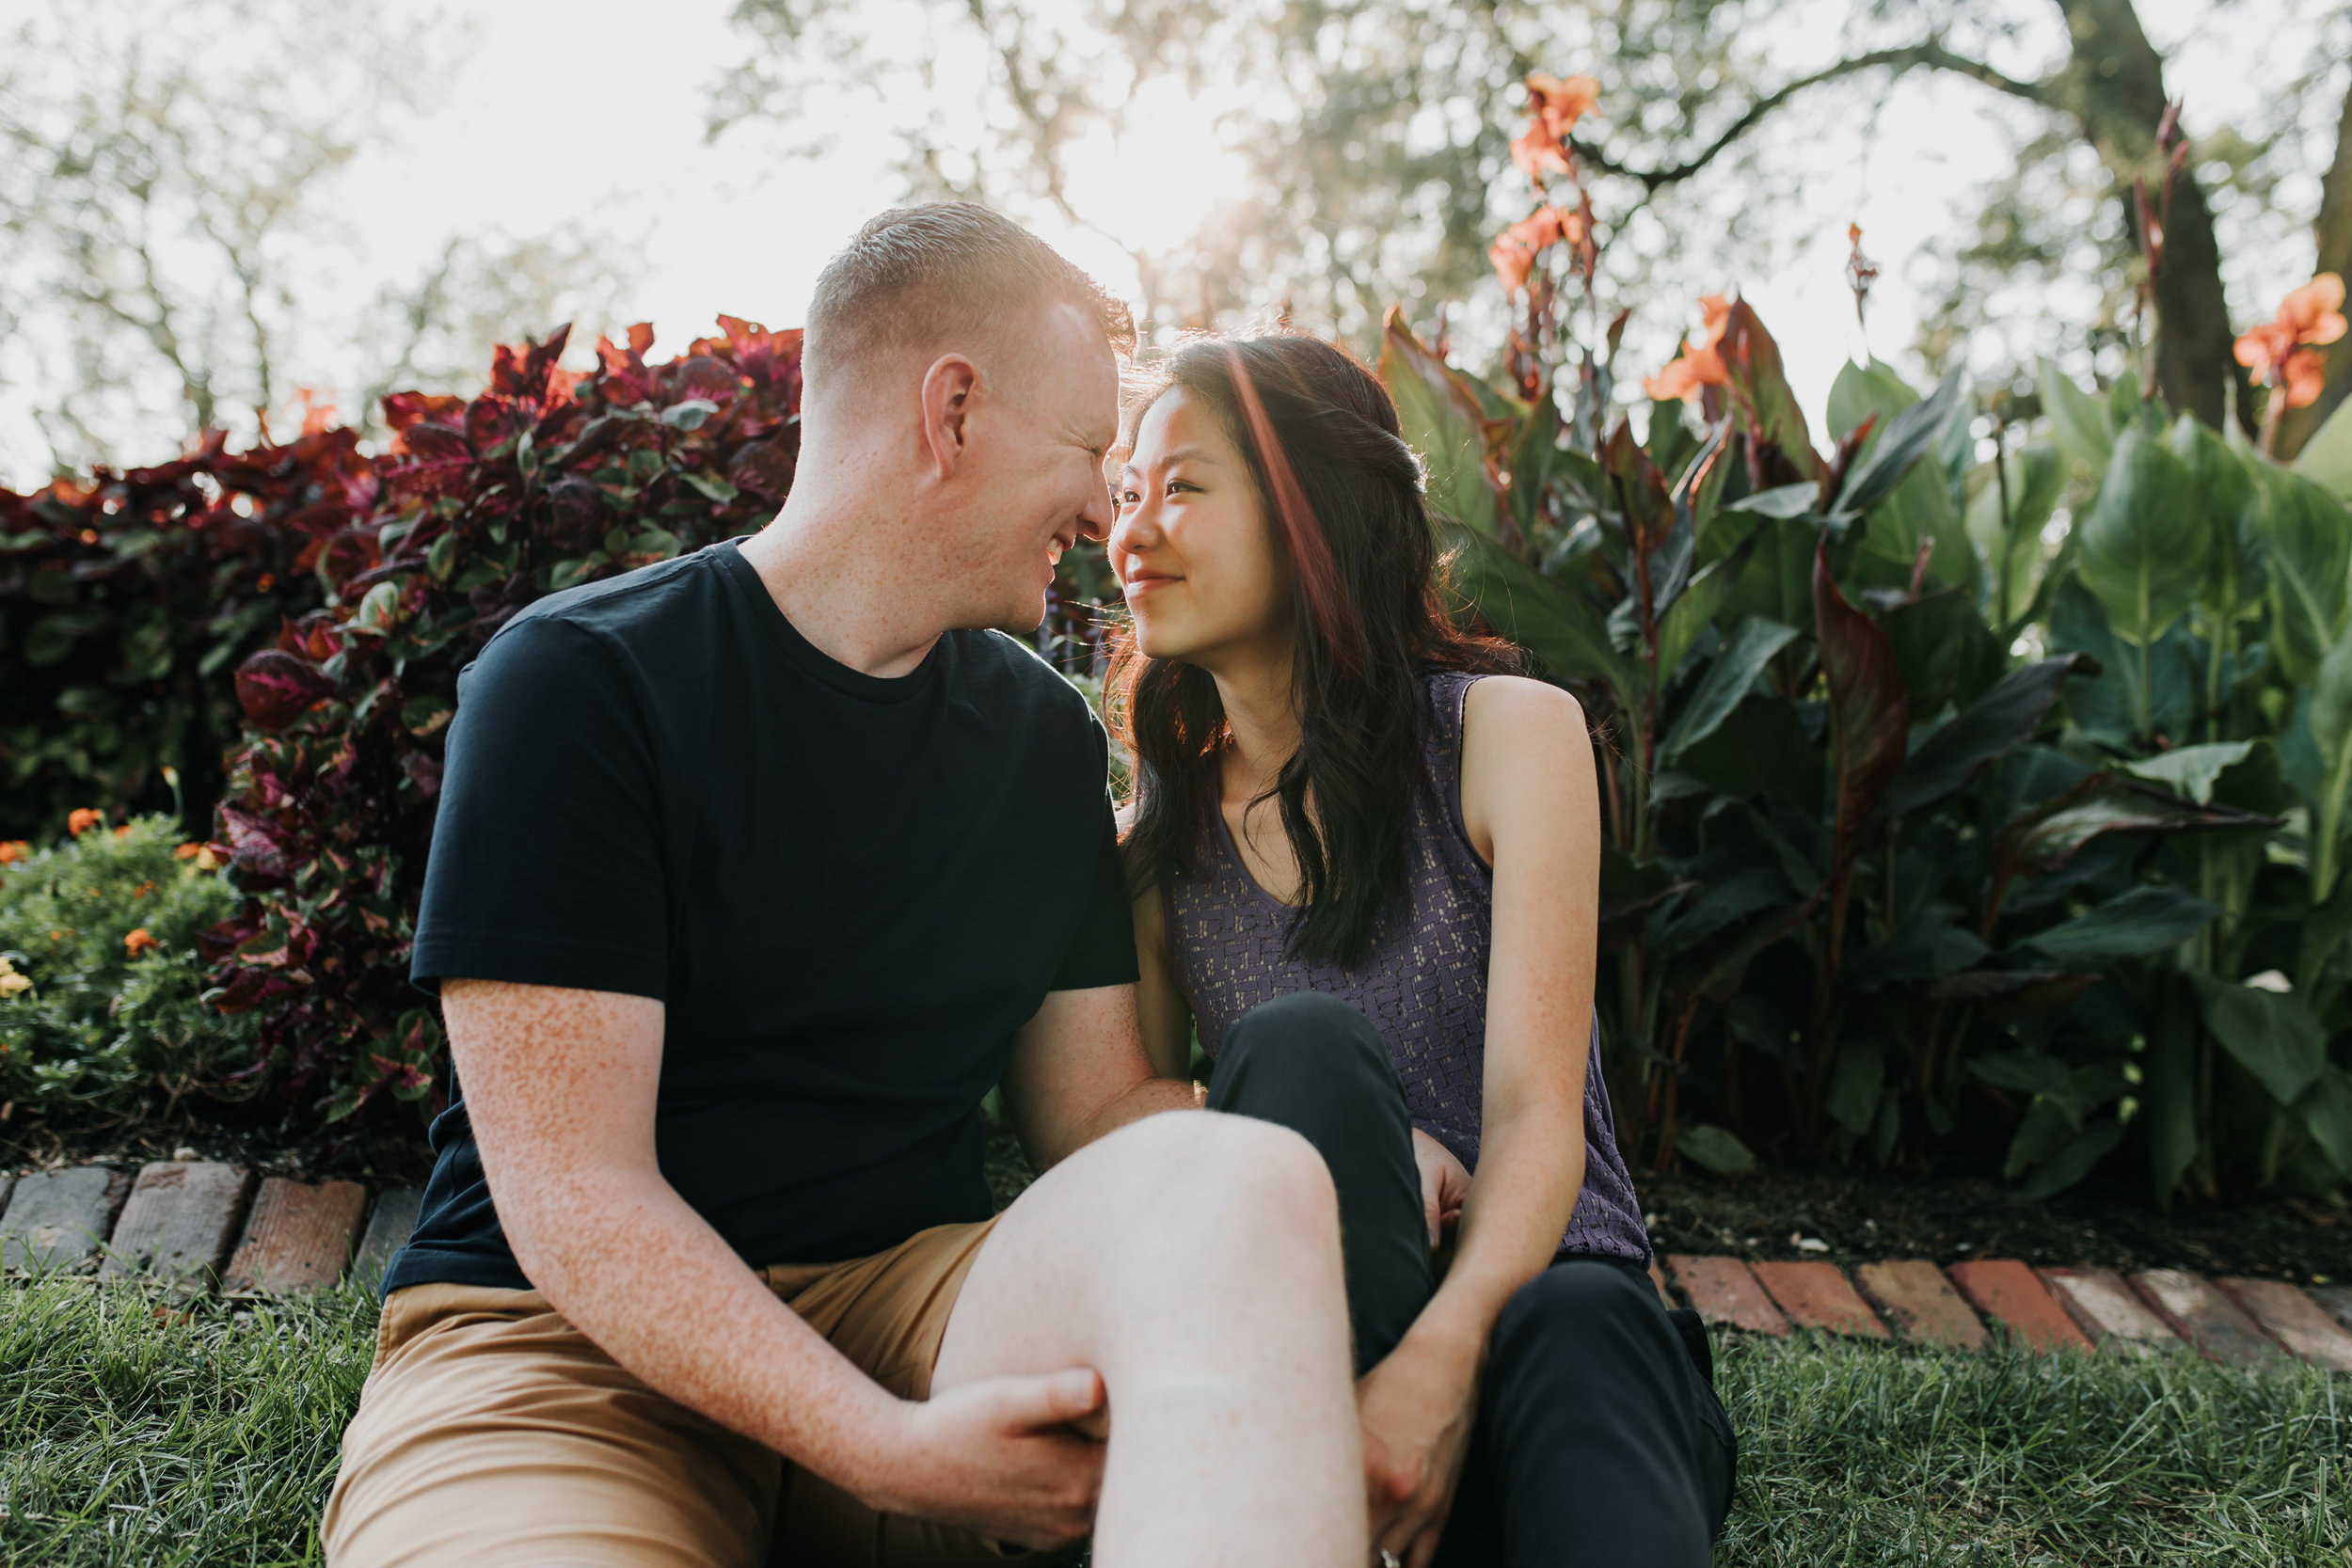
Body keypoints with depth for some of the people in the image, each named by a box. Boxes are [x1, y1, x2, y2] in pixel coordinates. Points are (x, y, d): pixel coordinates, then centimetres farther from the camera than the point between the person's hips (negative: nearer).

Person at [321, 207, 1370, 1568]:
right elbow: (572, 1194, -14)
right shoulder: (581, 680, -8)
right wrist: (893, 1450, -25)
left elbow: (1099, 1107, 11)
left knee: (1244, 1183, -27)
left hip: (911, 1302, 6)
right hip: (571, 1344, -5)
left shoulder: (1047, 735, 11)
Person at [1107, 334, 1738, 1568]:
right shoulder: (1156, 829, 9)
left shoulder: (1508, 731, -1)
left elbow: (1537, 1116, -11)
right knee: (1299, 1044, -28)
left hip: (1539, 1296, -2)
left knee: (1576, 1332, -38)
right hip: (1293, 1343, 3)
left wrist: (1443, 1355, -31)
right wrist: (1347, 1140, -16)